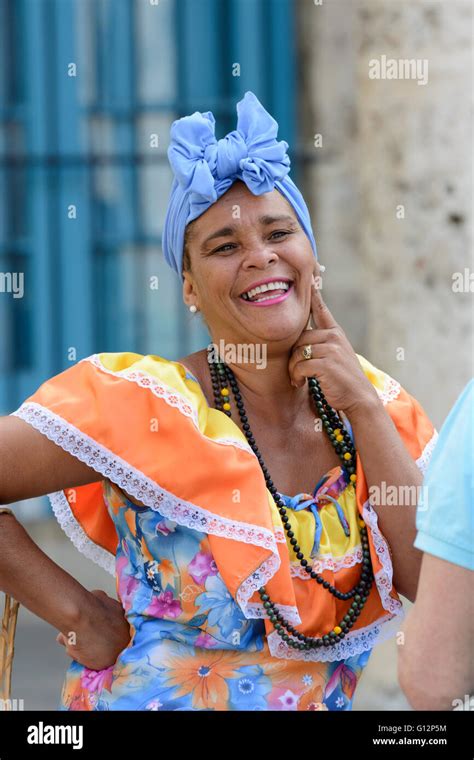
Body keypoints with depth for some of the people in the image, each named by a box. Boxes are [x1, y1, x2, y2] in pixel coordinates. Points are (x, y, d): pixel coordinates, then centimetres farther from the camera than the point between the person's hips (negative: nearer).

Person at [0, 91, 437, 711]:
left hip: (322, 705, 4)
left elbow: (439, 584, -13)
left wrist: (366, 412, -17)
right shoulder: (146, 405, -18)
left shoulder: (379, 407, -5)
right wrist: (77, 614, -18)